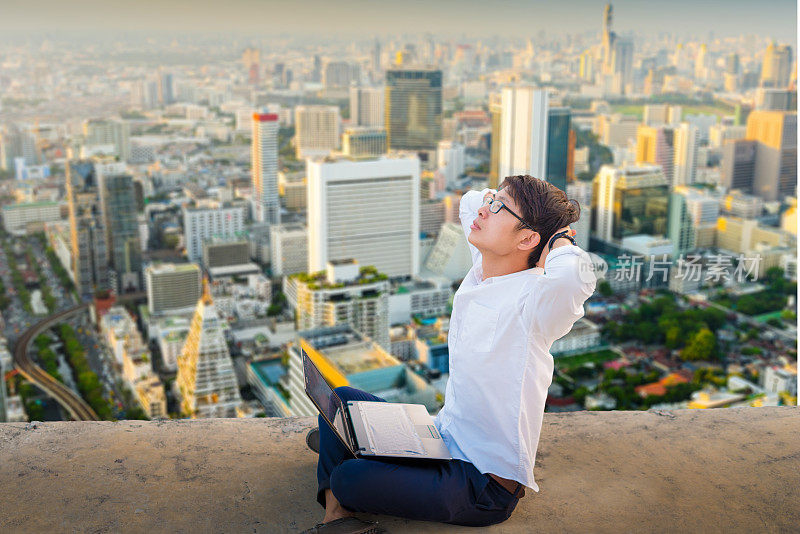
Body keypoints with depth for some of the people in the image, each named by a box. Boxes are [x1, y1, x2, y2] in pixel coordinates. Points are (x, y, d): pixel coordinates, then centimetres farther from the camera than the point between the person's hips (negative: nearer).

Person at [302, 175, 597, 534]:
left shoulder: (532, 299, -26)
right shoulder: (484, 270, -2)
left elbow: (575, 275, -50)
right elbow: (470, 200, 16)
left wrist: (558, 242, -28)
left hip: (486, 485, -8)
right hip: (443, 437, 8)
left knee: (349, 479, -22)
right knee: (341, 399, 12)